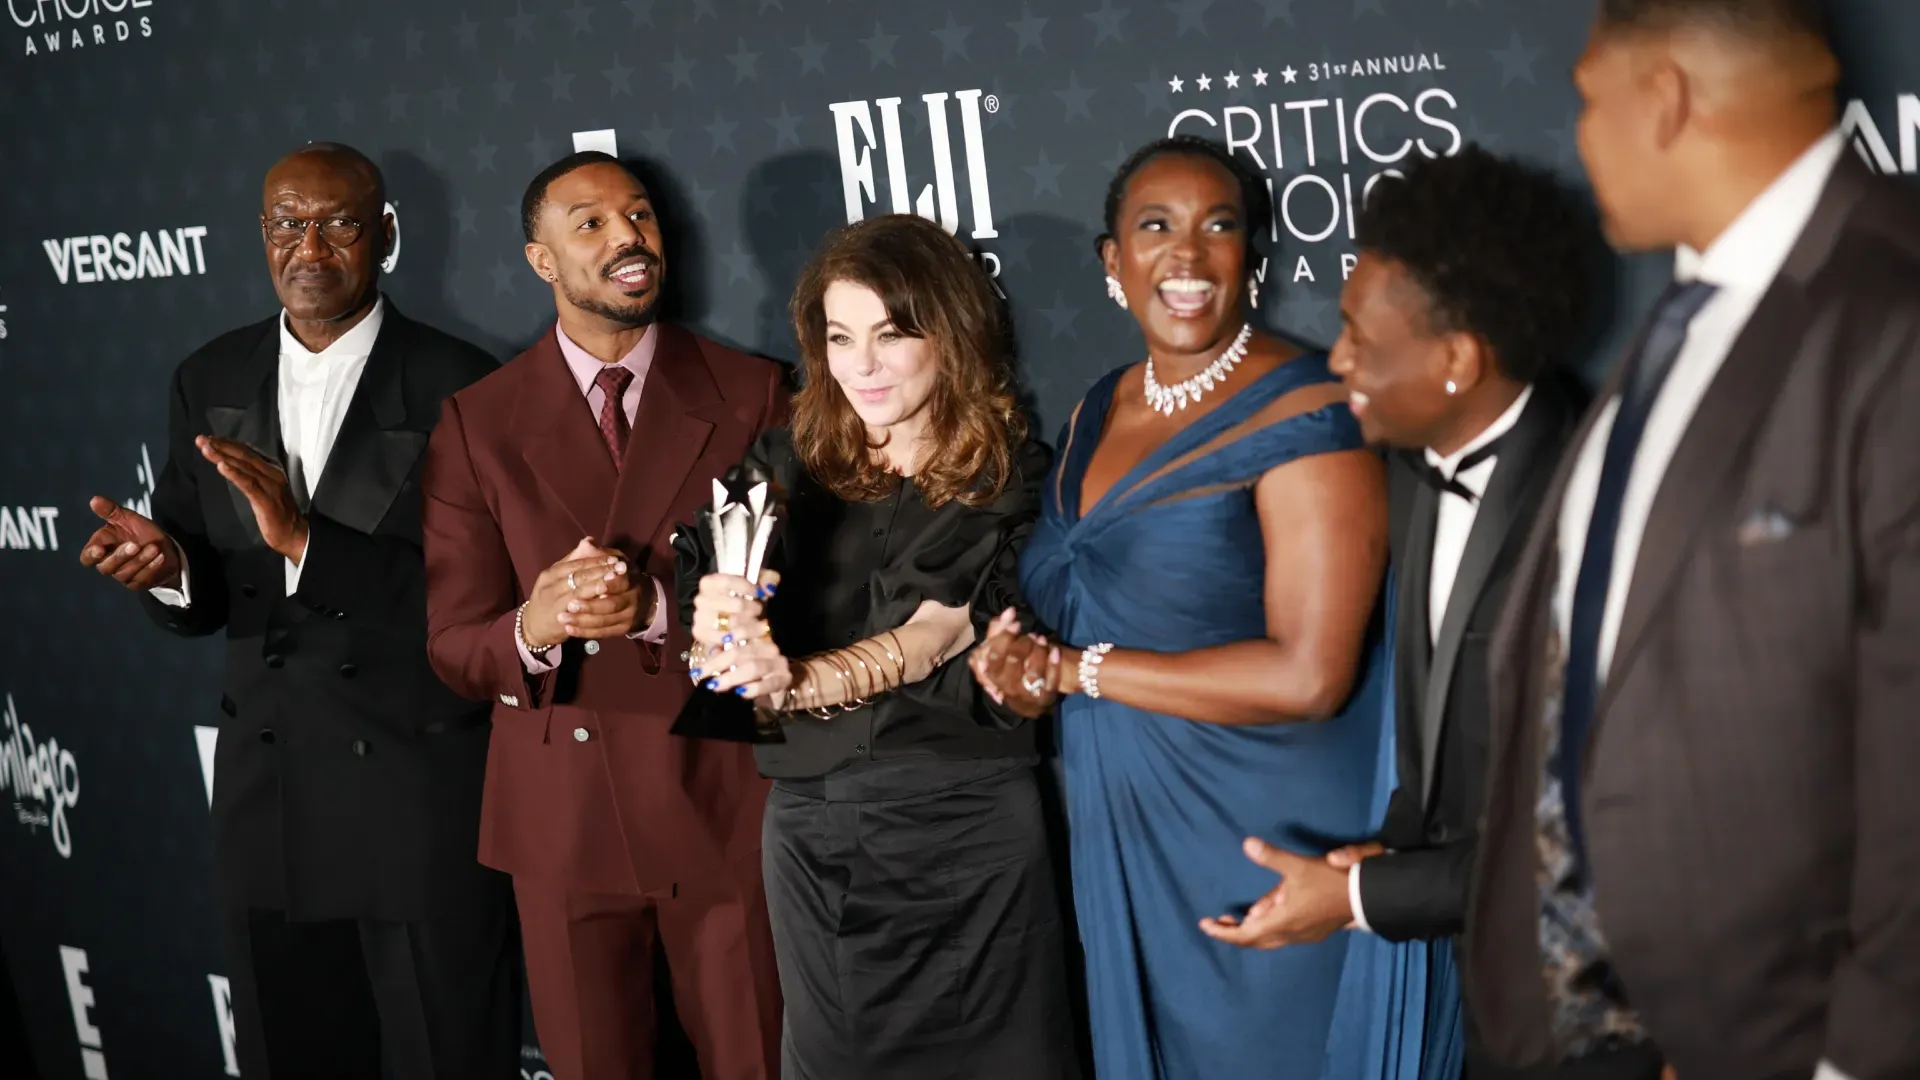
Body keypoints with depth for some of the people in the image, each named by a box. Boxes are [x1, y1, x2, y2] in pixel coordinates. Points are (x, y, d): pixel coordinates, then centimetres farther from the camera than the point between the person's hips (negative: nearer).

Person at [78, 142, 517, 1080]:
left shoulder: (456, 384, -9)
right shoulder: (208, 383, 7)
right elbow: (200, 596, 9)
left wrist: (306, 541, -24)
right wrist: (169, 569, -14)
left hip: (423, 787, -4)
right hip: (267, 788, 5)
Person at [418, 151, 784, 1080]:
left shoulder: (751, 395, -2)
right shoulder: (476, 425, 0)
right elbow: (454, 648, -3)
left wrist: (659, 606, -25)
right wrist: (535, 627, -25)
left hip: (725, 796, 0)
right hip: (562, 809, 1)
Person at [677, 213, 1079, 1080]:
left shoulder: (1006, 476, -4)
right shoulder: (789, 466, 6)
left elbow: (939, 631, -17)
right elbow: (711, 609, -4)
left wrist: (800, 680, -34)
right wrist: (721, 617, -28)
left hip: (967, 826, -3)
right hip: (812, 829, 3)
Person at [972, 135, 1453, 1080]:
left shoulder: (1305, 417, -15)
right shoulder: (1099, 411, 8)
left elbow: (1309, 676, -21)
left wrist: (1073, 670, -15)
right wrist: (1024, 664, -4)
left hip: (1265, 856, -7)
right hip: (1122, 847, 7)